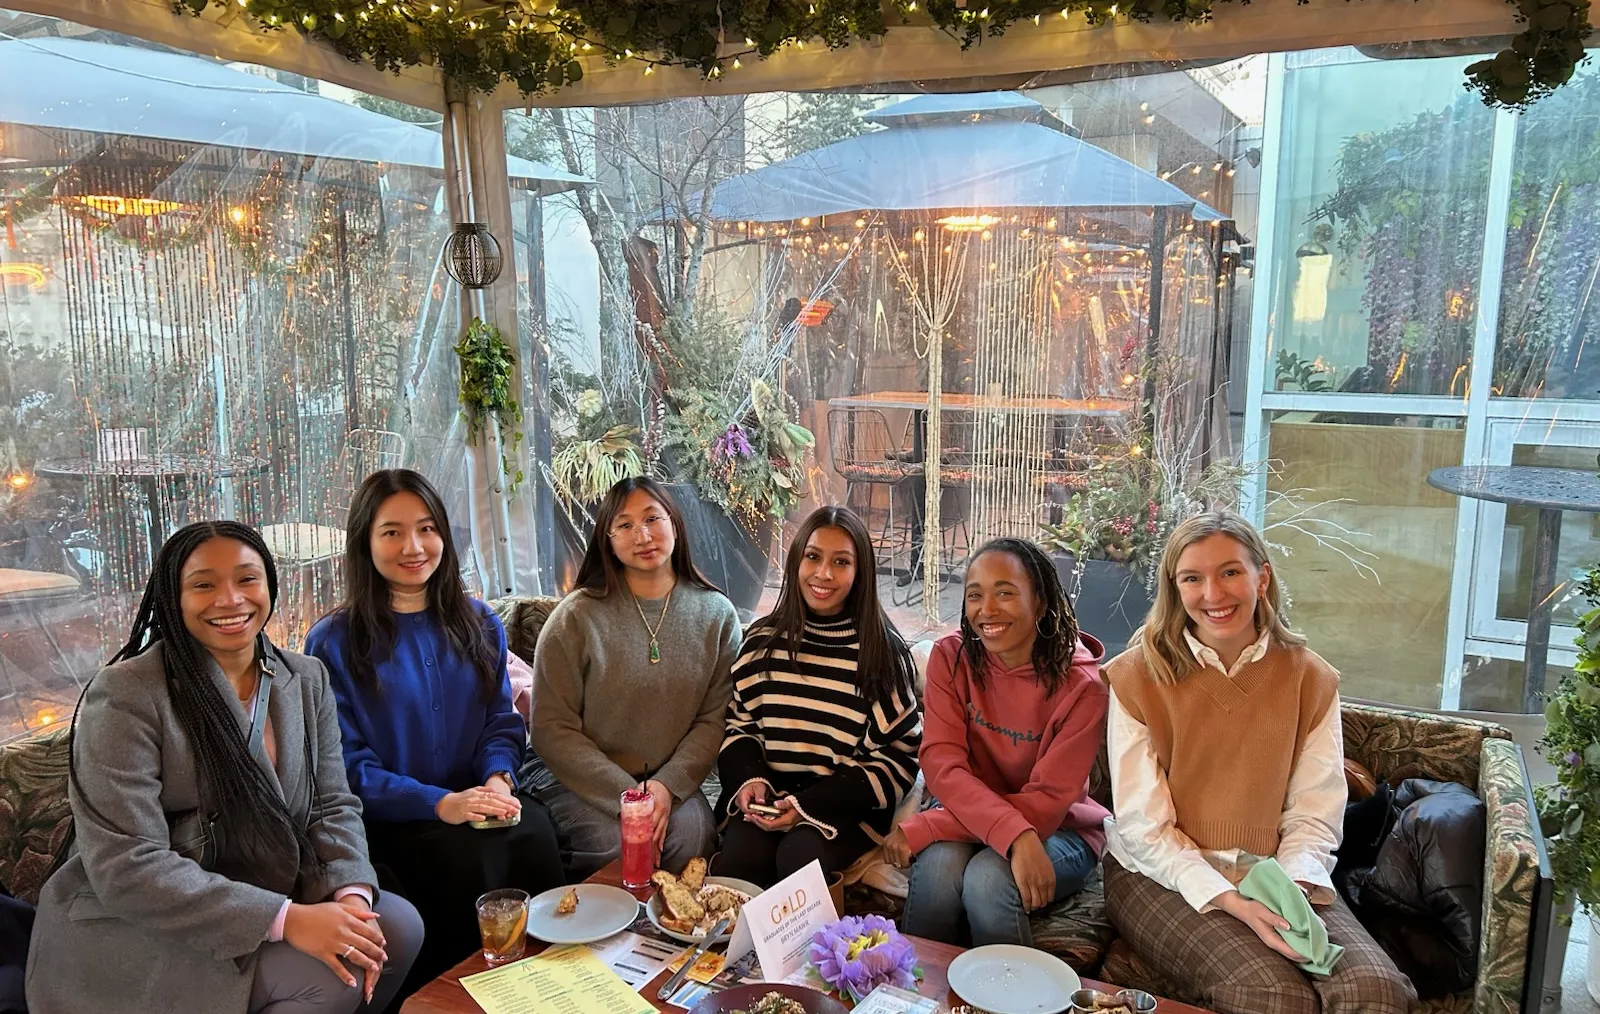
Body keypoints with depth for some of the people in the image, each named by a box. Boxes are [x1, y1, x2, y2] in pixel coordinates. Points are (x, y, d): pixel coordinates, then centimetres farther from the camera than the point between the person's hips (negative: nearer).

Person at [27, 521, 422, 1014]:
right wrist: (286, 919, -28)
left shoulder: (307, 679, 3)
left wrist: (352, 893, -18)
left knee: (398, 924, -15)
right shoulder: (127, 694, -16)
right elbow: (127, 867, -22)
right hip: (135, 933, -6)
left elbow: (332, 805, 4)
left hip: (261, 900, 6)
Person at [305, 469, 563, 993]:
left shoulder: (479, 624, 12)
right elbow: (348, 763, -6)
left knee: (534, 833, -28)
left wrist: (498, 779, -11)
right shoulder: (333, 642, -2)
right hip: (387, 821, -3)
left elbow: (502, 721, 12)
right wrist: (441, 804, -19)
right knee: (470, 857, -31)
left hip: (476, 802, 3)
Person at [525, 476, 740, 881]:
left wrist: (668, 786, -16)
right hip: (573, 775, -1)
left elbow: (714, 719, -1)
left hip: (671, 777, 2)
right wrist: (625, 795, -17)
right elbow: (552, 729, -9)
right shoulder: (577, 617, -7)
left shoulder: (716, 614, 2)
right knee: (614, 844, -28)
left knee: (694, 836, -27)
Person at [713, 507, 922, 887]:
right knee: (739, 855, -28)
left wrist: (808, 806, -13)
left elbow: (896, 759, -3)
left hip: (848, 805, -2)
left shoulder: (883, 653, -2)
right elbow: (738, 724, 15)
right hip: (768, 798, 2)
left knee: (800, 854, -31)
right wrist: (749, 779, -8)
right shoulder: (763, 640, 8)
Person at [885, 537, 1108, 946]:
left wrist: (922, 829, -24)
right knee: (937, 864, -30)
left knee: (988, 878, -32)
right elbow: (941, 765, -17)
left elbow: (1045, 803, -19)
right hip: (967, 818, 2)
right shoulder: (951, 658, -8)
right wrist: (1015, 836, -36)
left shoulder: (1082, 686, -17)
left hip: (1059, 831, -2)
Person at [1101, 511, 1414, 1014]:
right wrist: (1229, 900, -22)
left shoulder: (1311, 679, 3)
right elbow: (1144, 826, -9)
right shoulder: (1135, 678, -7)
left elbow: (1313, 817, -1)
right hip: (1163, 875, -2)